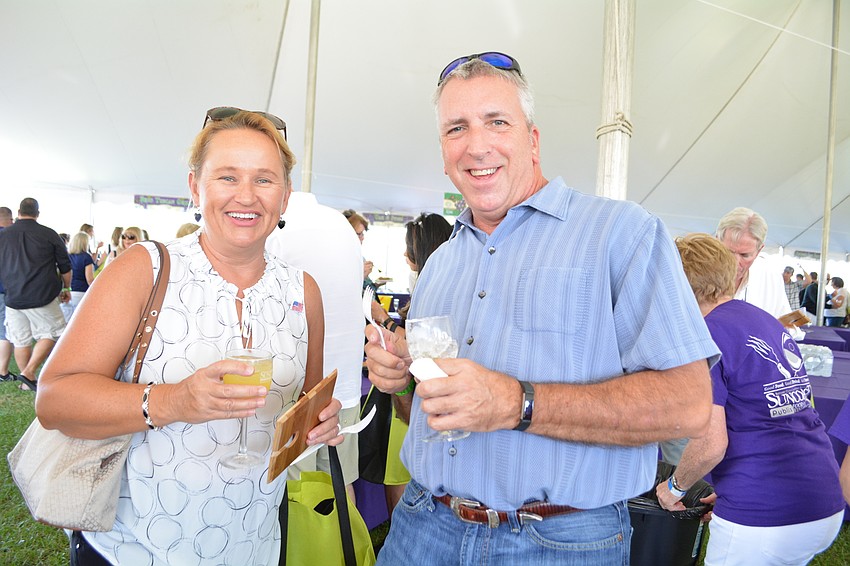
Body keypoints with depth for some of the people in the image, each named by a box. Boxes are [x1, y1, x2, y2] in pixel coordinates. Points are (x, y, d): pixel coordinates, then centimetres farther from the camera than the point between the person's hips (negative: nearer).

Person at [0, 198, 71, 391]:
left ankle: (27, 382, 18)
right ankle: (29, 371, -5)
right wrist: (67, 288, 18)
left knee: (21, 341, 11)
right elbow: (65, 267, 3)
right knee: (50, 333, 8)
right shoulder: (49, 234, -3)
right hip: (43, 296, -3)